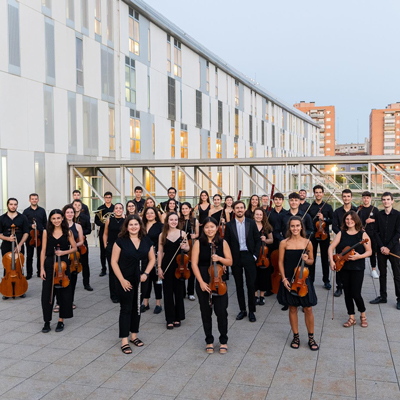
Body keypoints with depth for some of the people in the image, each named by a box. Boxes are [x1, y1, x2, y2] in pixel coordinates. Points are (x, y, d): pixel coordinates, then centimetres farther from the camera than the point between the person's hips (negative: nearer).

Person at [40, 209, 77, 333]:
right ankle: (47, 322, 11)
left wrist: (64, 252, -12)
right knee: (47, 293, 0)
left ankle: (61, 321, 18)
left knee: (63, 293, 5)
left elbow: (74, 248, 7)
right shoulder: (46, 232, 1)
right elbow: (43, 251, 1)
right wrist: (42, 268, -4)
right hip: (49, 264, 0)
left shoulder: (68, 232, 0)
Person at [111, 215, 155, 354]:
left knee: (137, 308, 13)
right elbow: (114, 261, -8)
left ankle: (134, 335, 29)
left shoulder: (147, 241, 2)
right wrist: (122, 280, -13)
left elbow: (152, 259, 10)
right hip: (125, 281, -4)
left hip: (141, 281, 4)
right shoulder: (121, 241, -8)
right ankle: (124, 341, 9)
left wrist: (146, 274, -5)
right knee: (126, 309, 1)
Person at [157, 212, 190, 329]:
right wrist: (159, 267, -3)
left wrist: (184, 247, -14)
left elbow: (188, 248, 9)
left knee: (179, 291, 8)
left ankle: (178, 318, 22)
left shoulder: (182, 233, 2)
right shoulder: (162, 235, 1)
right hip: (167, 266, 0)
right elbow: (160, 252, 2)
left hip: (179, 265, 0)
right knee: (168, 292, 5)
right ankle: (170, 319, 15)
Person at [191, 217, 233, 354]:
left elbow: (230, 261, 4)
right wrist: (201, 282, -12)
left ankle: (223, 340, 16)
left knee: (221, 311, -3)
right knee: (206, 312, 8)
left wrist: (219, 258, -16)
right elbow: (194, 264, -5)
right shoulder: (198, 243, -1)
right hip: (203, 282, 0)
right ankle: (209, 341, 24)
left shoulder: (223, 243, 2)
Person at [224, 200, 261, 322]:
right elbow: (227, 243, 3)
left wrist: (255, 255, -4)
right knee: (239, 285, 9)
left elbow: (258, 240, 4)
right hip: (236, 258, 1)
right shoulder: (229, 225, 3)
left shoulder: (251, 223, 3)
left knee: (251, 284, -1)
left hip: (249, 256, -1)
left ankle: (251, 311, 11)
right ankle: (242, 310, 21)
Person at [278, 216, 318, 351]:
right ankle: (296, 337, 24)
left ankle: (311, 338, 18)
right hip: (289, 280, 0)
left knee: (308, 309, 3)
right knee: (292, 308, 10)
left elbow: (311, 261, 9)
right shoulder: (284, 243, -3)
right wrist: (284, 279, -8)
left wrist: (306, 259, -14)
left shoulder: (307, 243, -2)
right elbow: (281, 262, 0)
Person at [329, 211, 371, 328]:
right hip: (343, 267, 3)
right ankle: (351, 318, 22)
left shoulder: (362, 234, -2)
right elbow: (331, 248, -1)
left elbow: (369, 251, -3)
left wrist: (359, 256, -20)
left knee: (356, 294, -5)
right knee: (347, 293, 8)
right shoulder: (341, 234, 4)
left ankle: (363, 315, 20)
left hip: (357, 268, -3)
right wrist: (332, 261, -14)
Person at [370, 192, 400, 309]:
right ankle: (383, 296, 21)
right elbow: (376, 232, 4)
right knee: (382, 273, 11)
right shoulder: (379, 215, 6)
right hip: (381, 249, 3)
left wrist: (388, 247, -13)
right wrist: (381, 246, -7)